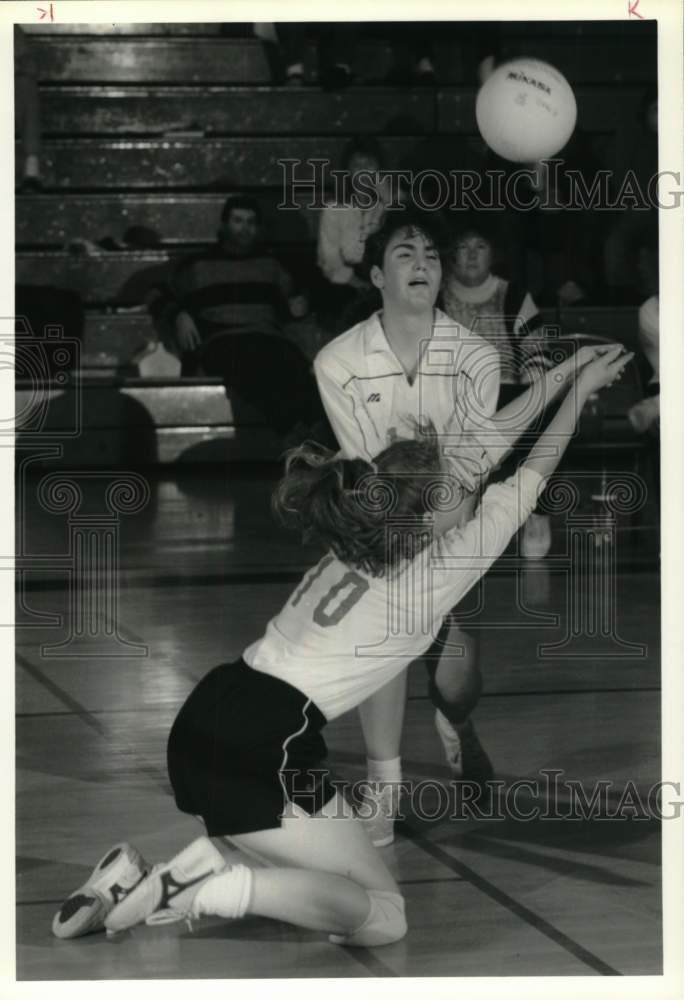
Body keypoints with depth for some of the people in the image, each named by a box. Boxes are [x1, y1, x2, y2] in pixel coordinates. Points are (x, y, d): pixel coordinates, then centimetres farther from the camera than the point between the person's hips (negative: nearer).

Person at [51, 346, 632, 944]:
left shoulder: (369, 535, 14)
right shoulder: (439, 570, -6)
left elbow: (482, 444, 23)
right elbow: (532, 477, 7)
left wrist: (564, 372, 29)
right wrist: (581, 388, 19)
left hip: (206, 722, 8)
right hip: (264, 751, -8)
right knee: (383, 917, 1)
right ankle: (205, 890, -13)